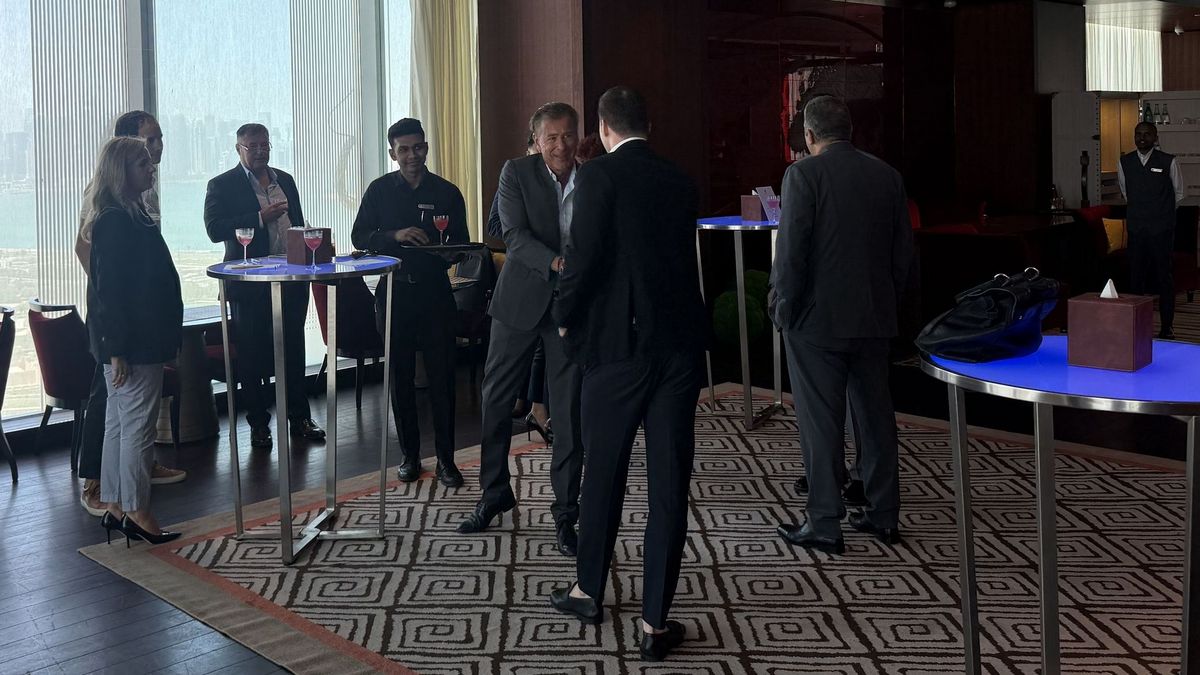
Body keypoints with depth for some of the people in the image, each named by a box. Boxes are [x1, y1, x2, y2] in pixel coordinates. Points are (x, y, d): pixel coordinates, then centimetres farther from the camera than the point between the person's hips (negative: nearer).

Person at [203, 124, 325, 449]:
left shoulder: (286, 180, 14)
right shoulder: (223, 185, -3)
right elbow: (215, 229, -15)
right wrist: (260, 218, -21)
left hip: (291, 282, 5)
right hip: (250, 285, -4)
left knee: (294, 351, 11)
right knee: (252, 357, 4)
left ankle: (299, 418, 21)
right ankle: (259, 424, 14)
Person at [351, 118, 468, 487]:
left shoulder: (447, 193, 4)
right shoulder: (380, 190, 5)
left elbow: (462, 245, 8)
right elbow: (360, 236, 2)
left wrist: (443, 255, -15)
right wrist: (395, 236, -16)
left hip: (435, 293, -1)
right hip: (395, 292, 1)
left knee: (442, 376, -1)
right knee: (400, 377, 7)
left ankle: (446, 458, 8)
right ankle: (410, 455, 18)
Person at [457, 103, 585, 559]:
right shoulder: (516, 172, -4)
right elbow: (515, 236, -16)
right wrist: (557, 263, -32)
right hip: (522, 298, 0)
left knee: (569, 411, 1)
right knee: (496, 399, 8)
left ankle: (565, 512, 12)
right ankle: (494, 494, 28)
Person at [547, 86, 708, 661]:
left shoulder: (599, 174, -6)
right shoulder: (679, 181, 10)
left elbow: (584, 255, -14)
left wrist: (565, 318, 3)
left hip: (618, 343, -3)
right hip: (680, 343, 3)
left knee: (603, 472, 14)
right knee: (669, 483, 4)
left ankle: (589, 591, 31)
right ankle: (655, 622, 8)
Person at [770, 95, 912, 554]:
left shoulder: (804, 174, -11)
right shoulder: (887, 176, 7)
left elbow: (791, 250, -16)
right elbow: (903, 252, 10)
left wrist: (783, 309, -6)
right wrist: (887, 301, 18)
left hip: (817, 320, -6)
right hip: (874, 319, 6)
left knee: (820, 423, 1)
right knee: (875, 415, 14)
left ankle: (825, 525, 7)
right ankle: (883, 516, 23)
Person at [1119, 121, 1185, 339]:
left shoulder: (1168, 162, -4)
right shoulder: (1124, 162, 5)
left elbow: (1179, 193, 11)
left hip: (1161, 230, -3)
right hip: (1136, 229, 3)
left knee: (1164, 277, 0)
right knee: (1136, 278, 4)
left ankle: (1167, 326, 6)